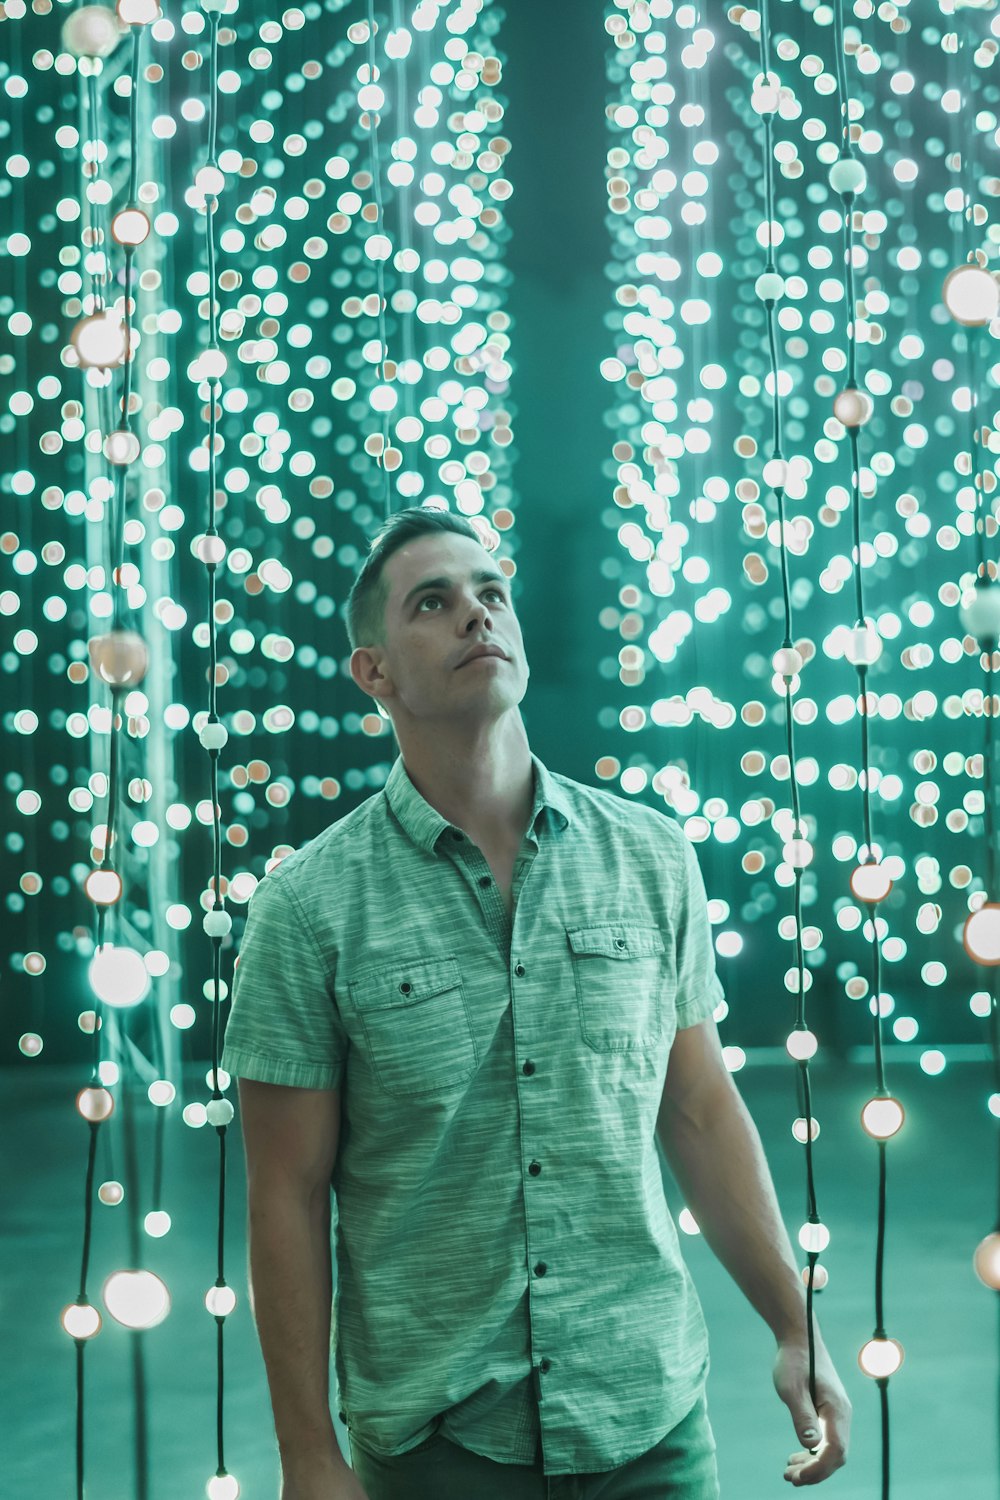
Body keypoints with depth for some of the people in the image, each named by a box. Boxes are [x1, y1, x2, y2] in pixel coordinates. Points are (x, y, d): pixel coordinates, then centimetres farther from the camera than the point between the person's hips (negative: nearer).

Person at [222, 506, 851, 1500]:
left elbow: (703, 1114, 7)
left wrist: (796, 1327, 4)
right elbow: (289, 1193, -6)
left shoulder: (650, 858, 1)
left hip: (649, 1415, 3)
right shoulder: (309, 904, -7)